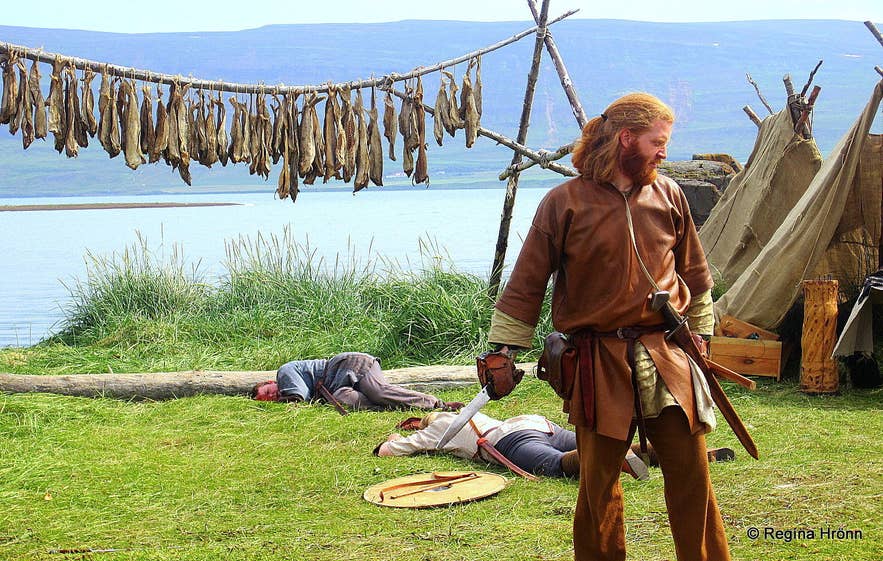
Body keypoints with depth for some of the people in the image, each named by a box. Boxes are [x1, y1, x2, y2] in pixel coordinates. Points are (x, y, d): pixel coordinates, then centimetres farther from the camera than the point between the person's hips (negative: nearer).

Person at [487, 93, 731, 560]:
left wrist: (698, 336, 21)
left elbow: (694, 275, 20)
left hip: (665, 357, 3)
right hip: (599, 363, -2)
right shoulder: (565, 202, -2)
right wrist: (503, 351, -1)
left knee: (692, 474, 2)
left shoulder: (668, 196, 8)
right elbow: (526, 283, 2)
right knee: (598, 482, 5)